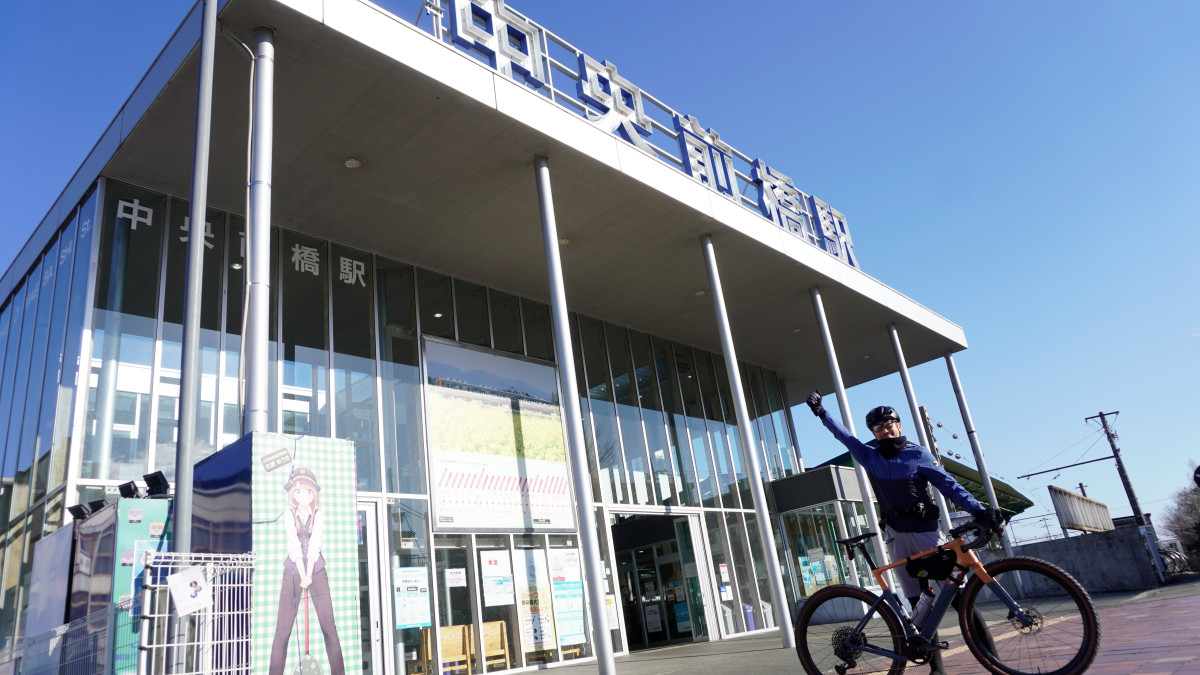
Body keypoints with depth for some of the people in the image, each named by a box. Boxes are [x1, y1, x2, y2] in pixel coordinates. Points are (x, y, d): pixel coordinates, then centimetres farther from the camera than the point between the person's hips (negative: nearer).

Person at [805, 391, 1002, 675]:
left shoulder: (918, 454, -1)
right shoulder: (869, 456, 8)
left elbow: (950, 486, -5)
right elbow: (843, 435, 15)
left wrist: (980, 511, -15)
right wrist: (820, 411, 13)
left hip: (927, 530, -3)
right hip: (896, 535, 3)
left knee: (959, 595, -7)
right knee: (918, 602, 4)